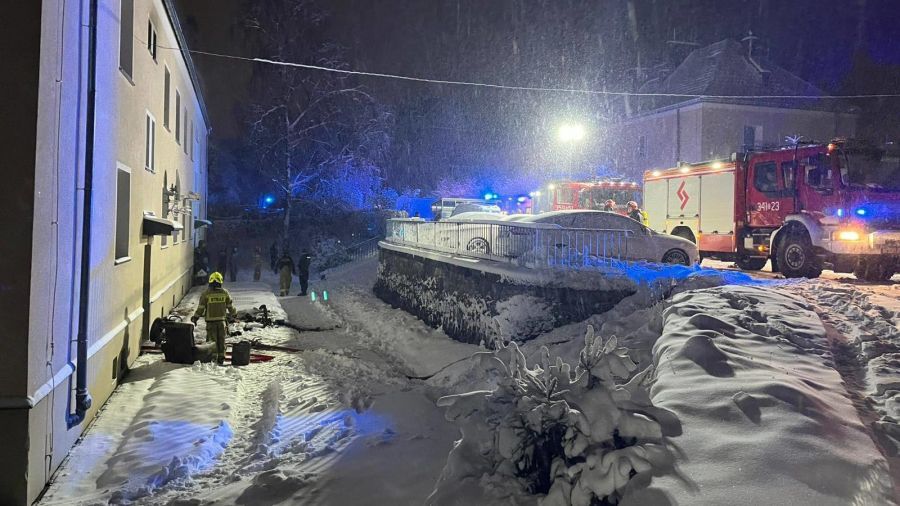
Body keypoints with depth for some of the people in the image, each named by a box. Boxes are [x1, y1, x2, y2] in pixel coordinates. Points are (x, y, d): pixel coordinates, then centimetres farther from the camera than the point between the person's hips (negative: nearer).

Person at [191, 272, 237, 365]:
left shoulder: (206, 293, -8)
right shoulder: (225, 293, -1)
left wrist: (195, 318, 7)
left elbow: (201, 308, -6)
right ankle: (221, 358, 13)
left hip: (210, 320, -2)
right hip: (221, 320, 2)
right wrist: (234, 313, 25)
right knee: (221, 340, 11)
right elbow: (230, 306, 7)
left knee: (212, 340, 5)